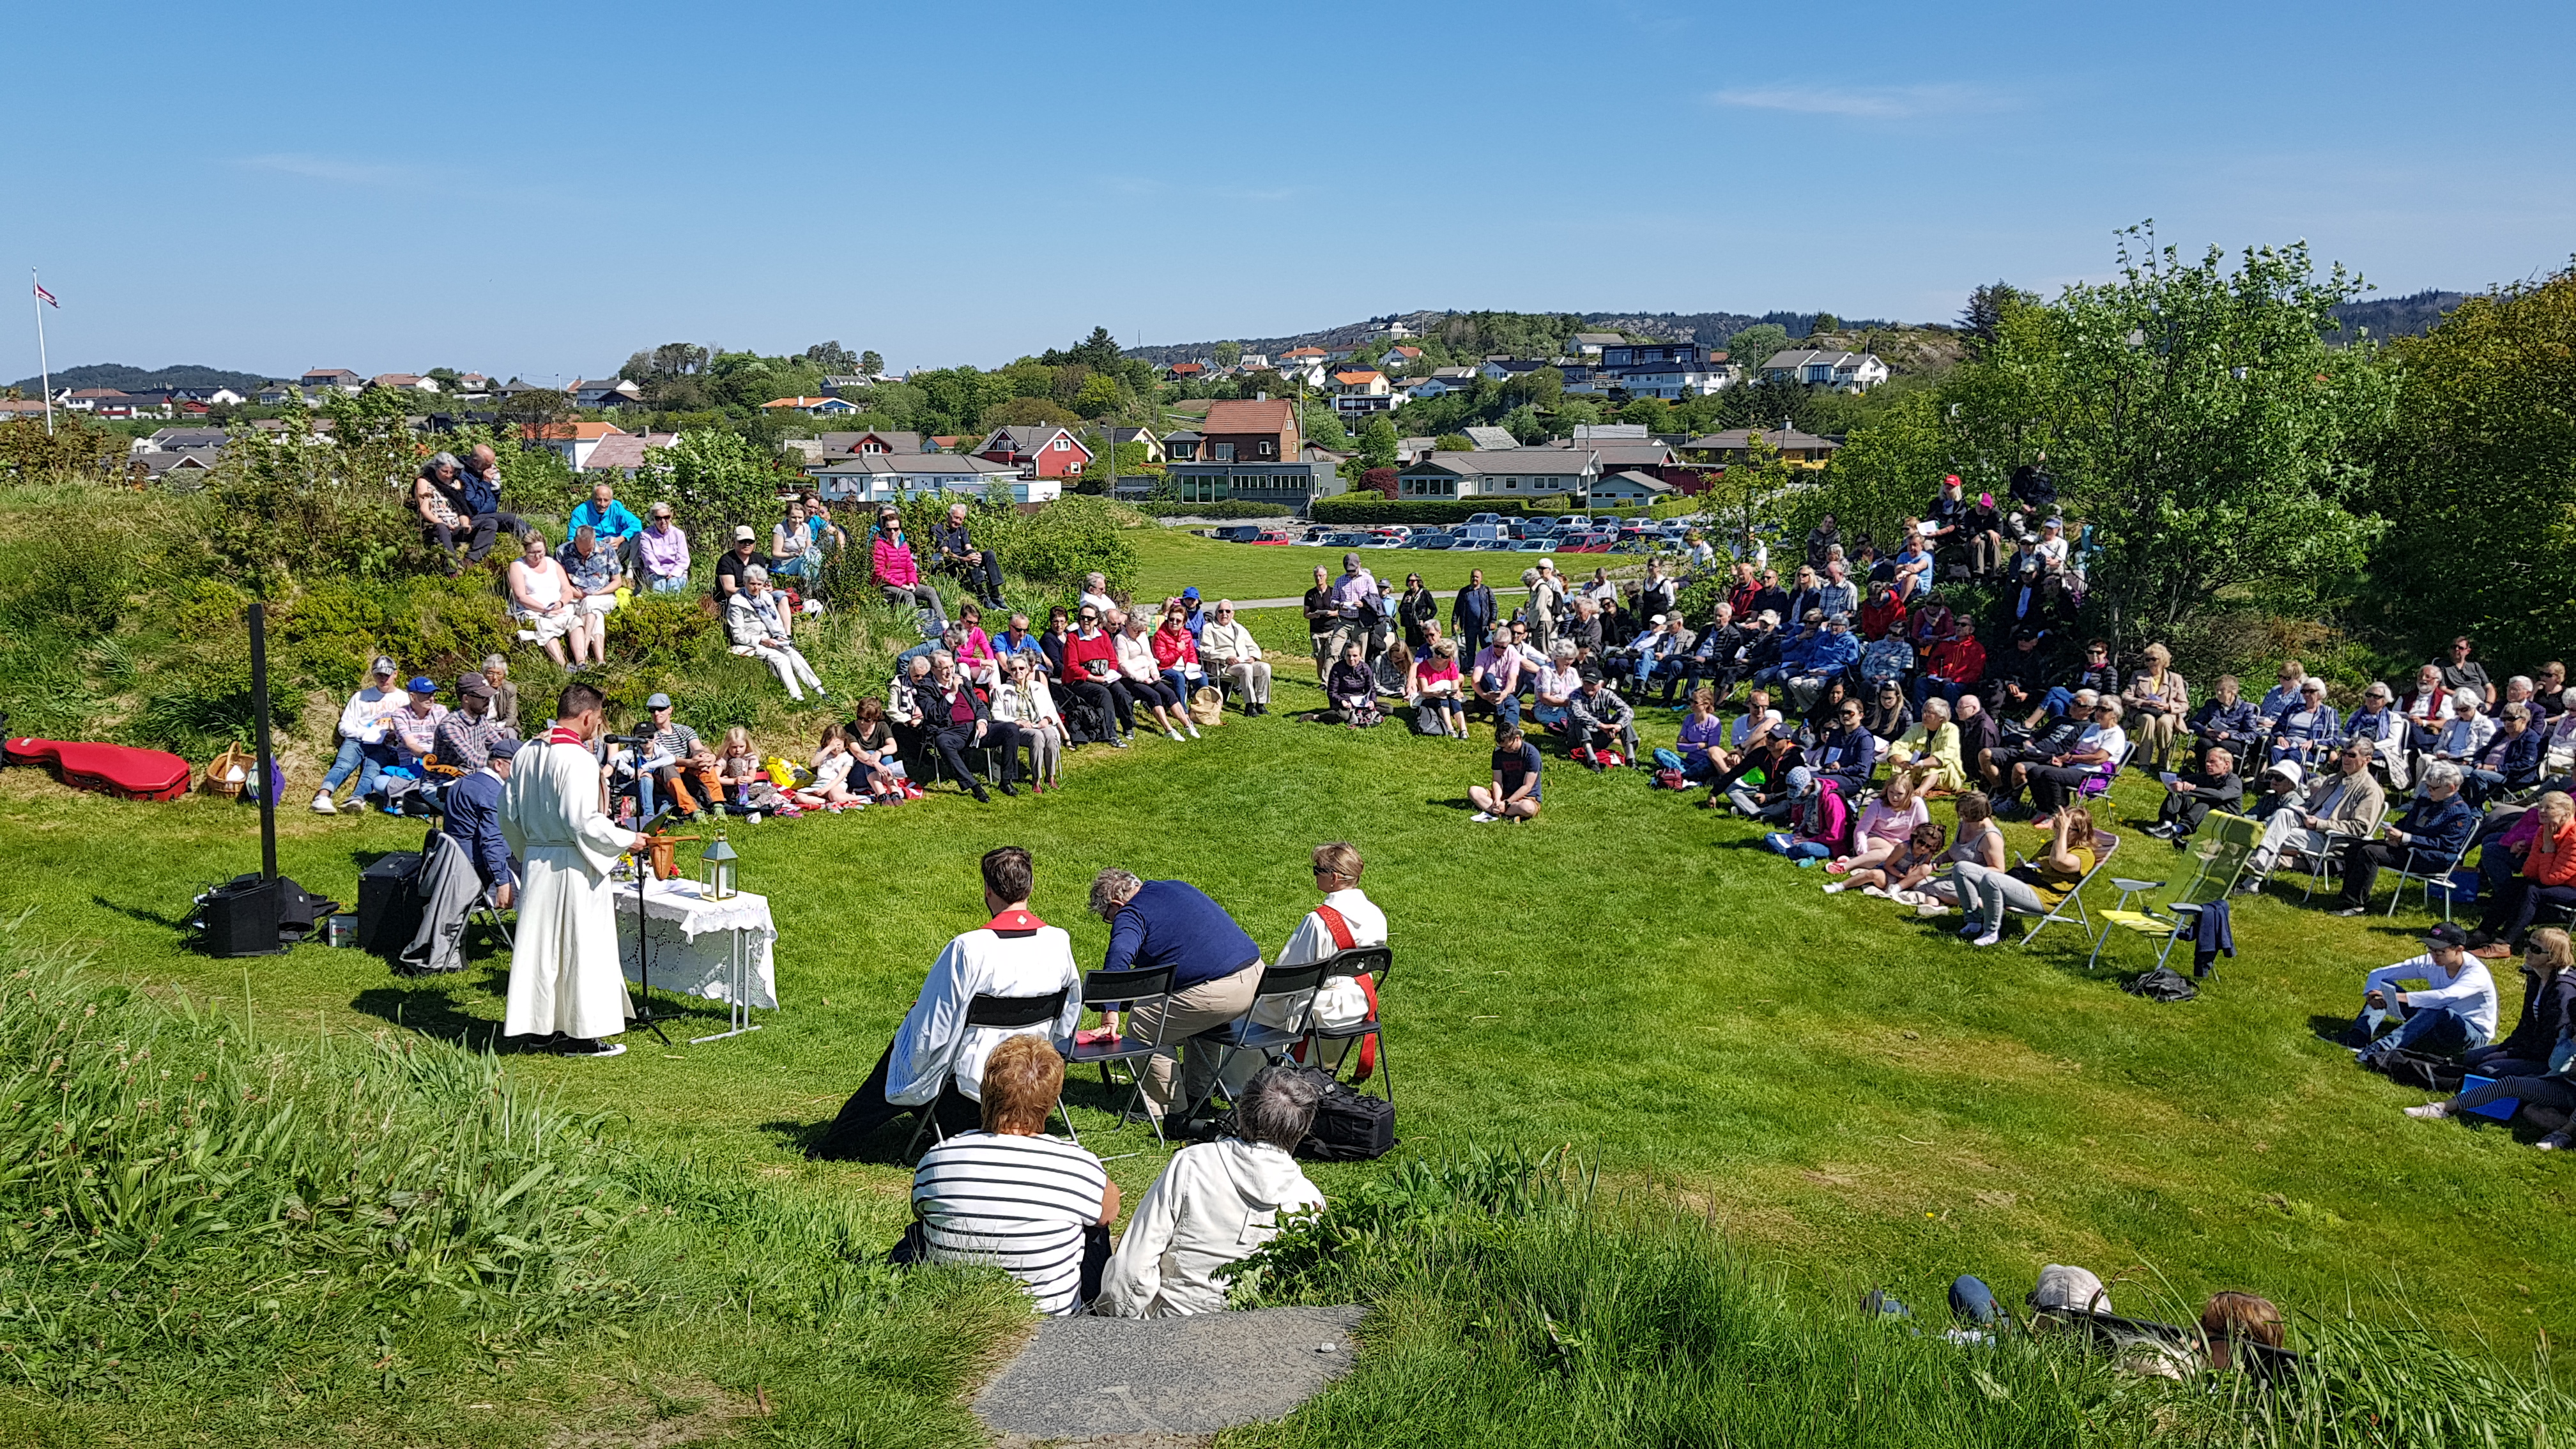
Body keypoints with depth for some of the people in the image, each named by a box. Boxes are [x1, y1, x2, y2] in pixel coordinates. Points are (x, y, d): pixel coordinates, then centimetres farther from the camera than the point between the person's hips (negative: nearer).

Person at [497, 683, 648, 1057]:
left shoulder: (526, 754, 6)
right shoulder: (578, 759, -19)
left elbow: (508, 813, 12)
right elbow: (582, 822, -23)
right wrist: (626, 840, -10)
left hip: (534, 860, 8)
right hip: (571, 867, -8)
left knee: (541, 942, 16)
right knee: (582, 945, 1)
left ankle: (541, 1022, 25)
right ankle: (582, 1033, 6)